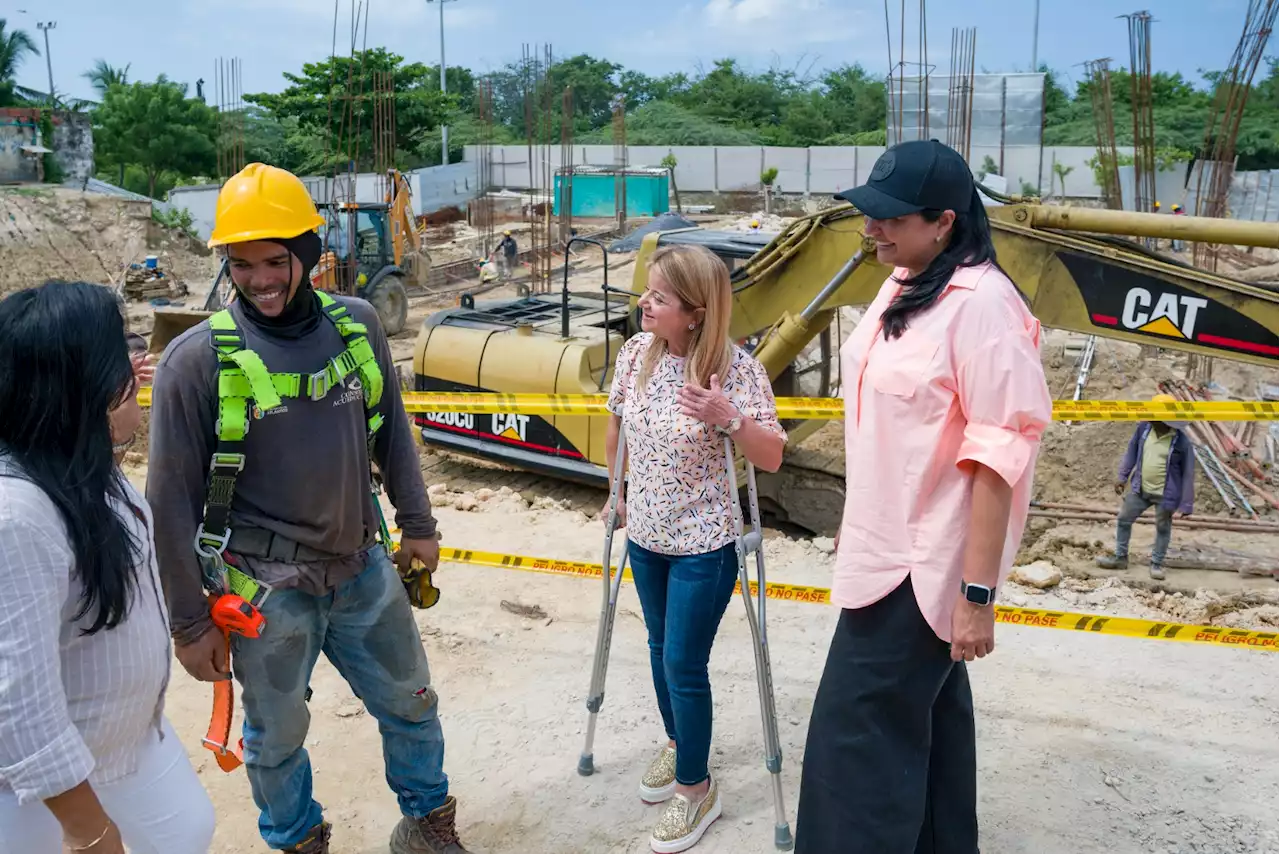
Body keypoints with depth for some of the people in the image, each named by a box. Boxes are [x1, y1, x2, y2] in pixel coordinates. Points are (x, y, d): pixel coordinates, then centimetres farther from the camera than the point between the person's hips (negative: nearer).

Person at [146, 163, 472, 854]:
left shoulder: (356, 324, -3)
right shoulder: (196, 358, -14)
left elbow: (391, 433, 10)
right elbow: (172, 501, -9)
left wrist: (417, 525, 13)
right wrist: (189, 621, -6)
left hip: (363, 568, 4)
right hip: (267, 589, -3)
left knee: (410, 703, 18)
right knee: (278, 734, 16)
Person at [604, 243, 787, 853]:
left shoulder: (736, 368, -21)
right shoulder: (637, 352, -7)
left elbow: (772, 457, -17)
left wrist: (729, 418, -35)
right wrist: (618, 492, 17)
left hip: (702, 547, -5)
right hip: (644, 535, 6)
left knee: (684, 666, 2)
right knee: (660, 650, 21)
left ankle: (695, 788, 23)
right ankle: (676, 745, 45)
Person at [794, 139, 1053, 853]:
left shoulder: (980, 304, -21)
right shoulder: (902, 285, 6)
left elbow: (999, 453, -23)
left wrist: (979, 591, -23)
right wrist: (858, 524, 20)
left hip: (928, 559, -9)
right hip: (892, 543, 9)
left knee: (861, 728, -3)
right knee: (928, 706, 21)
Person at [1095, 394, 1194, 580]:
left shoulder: (1181, 441, -21)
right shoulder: (1144, 427, -9)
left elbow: (1188, 474, -14)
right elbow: (1132, 451, 7)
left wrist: (1186, 504, -13)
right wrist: (1123, 476, 5)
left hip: (1164, 494, -5)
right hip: (1140, 489, 5)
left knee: (1163, 528, 13)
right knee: (1124, 520, 13)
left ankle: (1157, 563, 30)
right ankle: (1121, 557, 29)